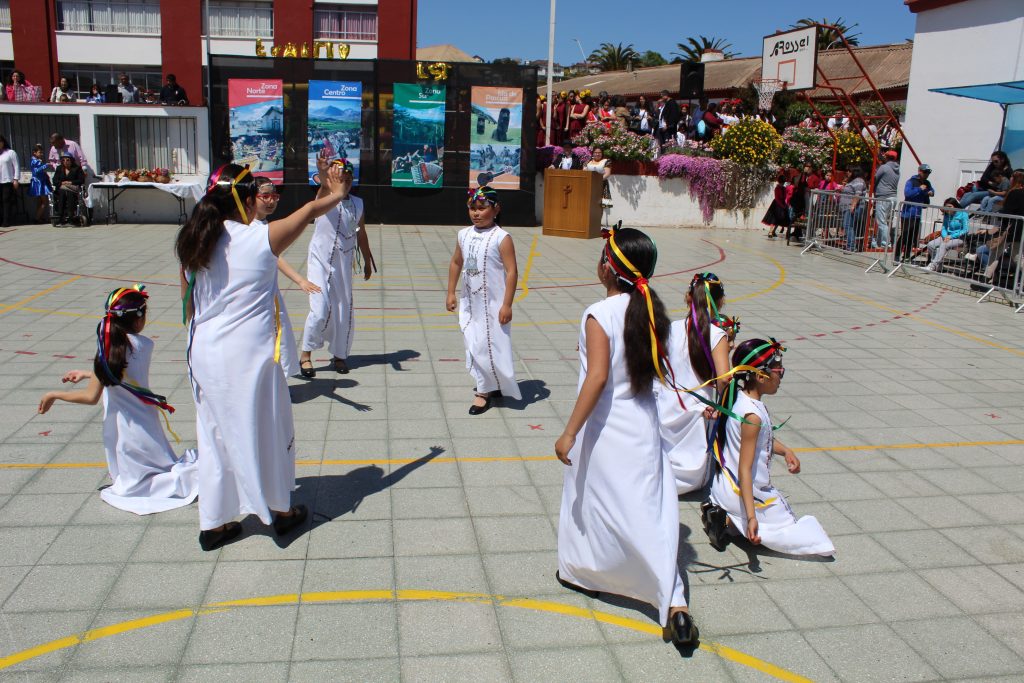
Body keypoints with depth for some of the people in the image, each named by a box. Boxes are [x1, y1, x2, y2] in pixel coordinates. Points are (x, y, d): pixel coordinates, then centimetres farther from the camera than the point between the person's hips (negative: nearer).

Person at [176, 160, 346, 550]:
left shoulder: (194, 243, 1)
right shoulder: (260, 239, -13)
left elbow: (189, 305, 9)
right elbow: (310, 211, 3)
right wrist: (332, 195, 23)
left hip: (205, 354, 5)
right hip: (248, 355, -5)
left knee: (215, 436, 17)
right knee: (267, 430, 14)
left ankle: (213, 524, 27)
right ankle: (279, 510, 32)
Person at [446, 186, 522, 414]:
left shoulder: (501, 238, -13)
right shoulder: (464, 234, 4)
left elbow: (512, 271, -15)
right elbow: (456, 263, 15)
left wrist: (507, 305, -17)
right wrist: (451, 293, 12)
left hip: (493, 304, -6)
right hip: (470, 302, 6)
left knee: (491, 346, 1)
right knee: (475, 346, 12)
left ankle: (485, 392, 16)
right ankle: (486, 388, 28)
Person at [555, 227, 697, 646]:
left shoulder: (598, 315, -18)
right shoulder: (652, 312, 1)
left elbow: (597, 377, -24)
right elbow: (654, 371, 9)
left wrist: (570, 432, -20)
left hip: (604, 430, -5)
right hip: (644, 426, 5)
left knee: (586, 499, 17)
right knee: (652, 512, 8)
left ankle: (583, 574, 37)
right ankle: (674, 602, 4)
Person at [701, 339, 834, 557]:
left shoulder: (737, 396, -1)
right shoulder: (753, 415, -29)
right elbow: (745, 469, -29)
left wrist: (785, 451, -2)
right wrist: (751, 516, -31)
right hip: (746, 493, -8)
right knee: (787, 522, 9)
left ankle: (720, 511, 8)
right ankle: (730, 521, -6)